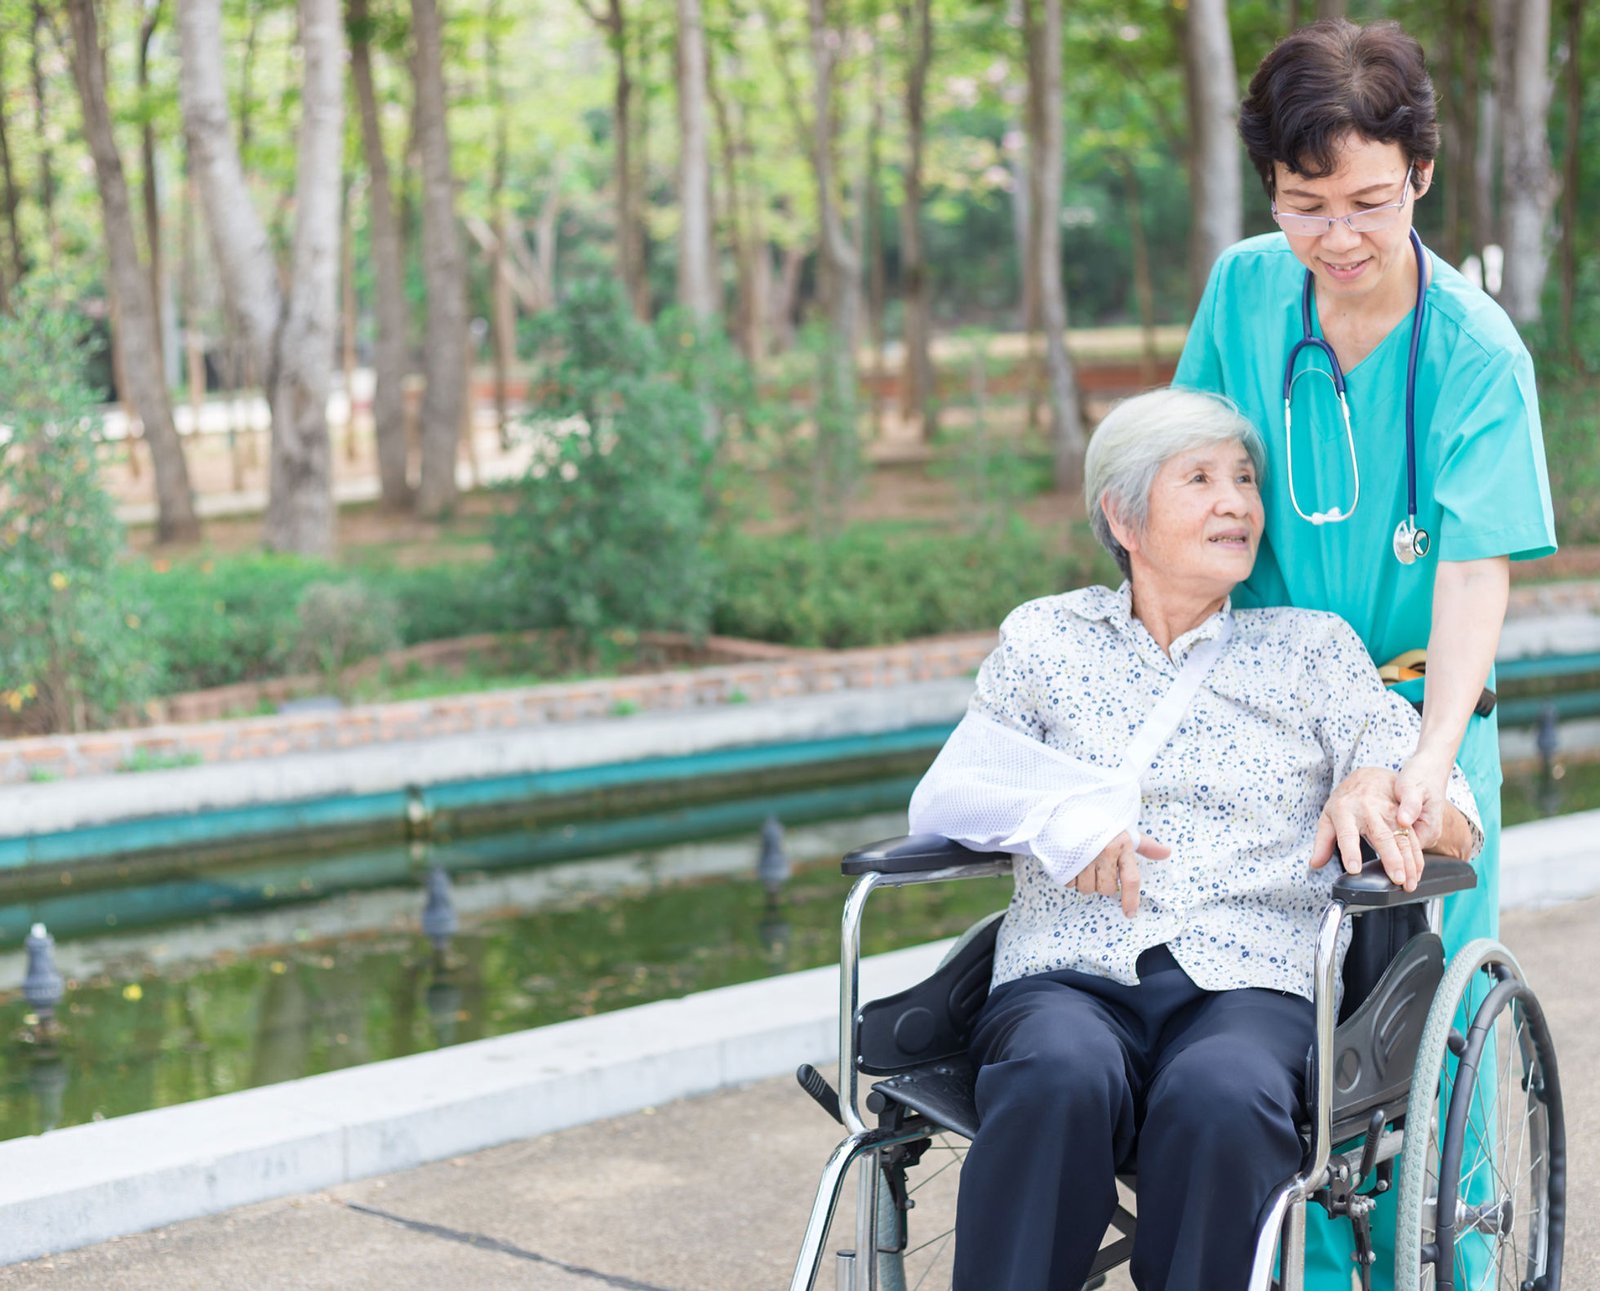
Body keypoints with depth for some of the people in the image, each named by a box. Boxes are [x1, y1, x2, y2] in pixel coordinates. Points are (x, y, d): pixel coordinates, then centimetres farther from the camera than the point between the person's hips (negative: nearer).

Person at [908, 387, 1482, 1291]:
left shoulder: (1314, 649, 18)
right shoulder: (1047, 639, 19)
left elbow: (1457, 822, 11)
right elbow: (942, 797, 12)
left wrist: (1378, 789, -13)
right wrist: (1063, 814, -8)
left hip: (1251, 987, 0)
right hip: (1070, 979, 0)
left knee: (1221, 1098, -37)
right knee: (1059, 1076, -37)